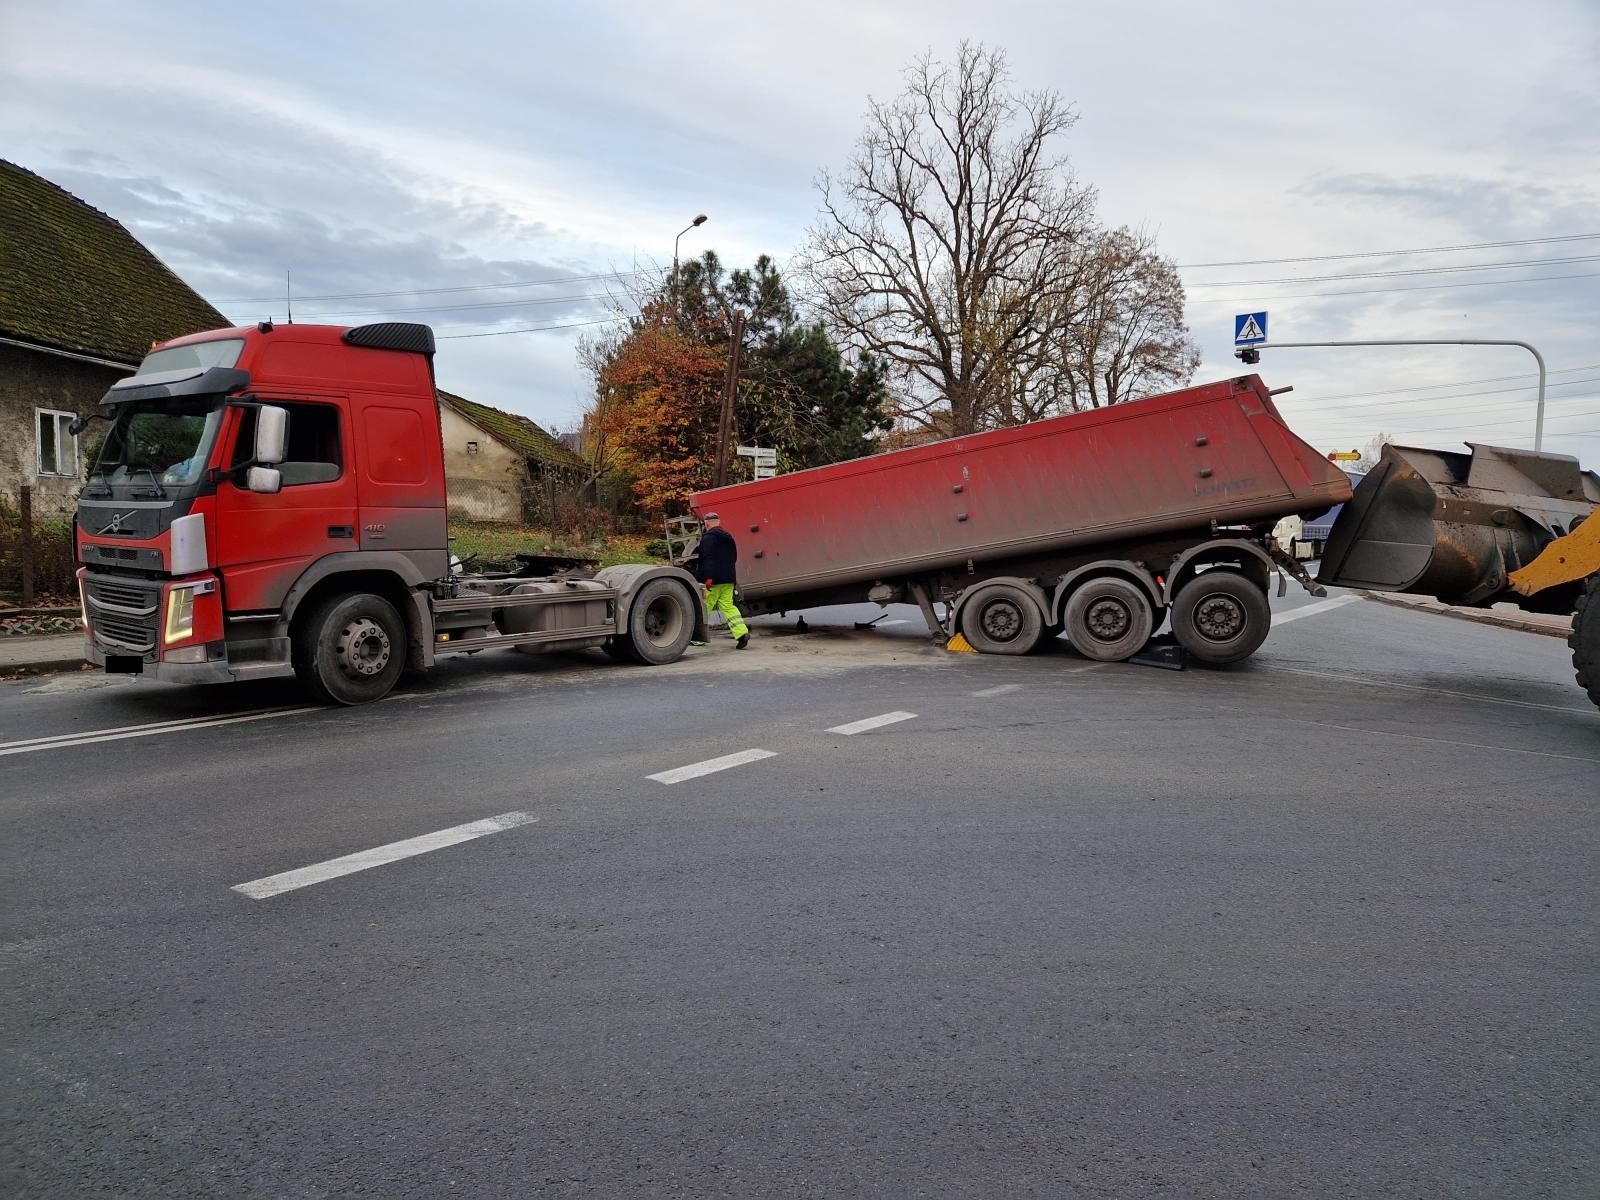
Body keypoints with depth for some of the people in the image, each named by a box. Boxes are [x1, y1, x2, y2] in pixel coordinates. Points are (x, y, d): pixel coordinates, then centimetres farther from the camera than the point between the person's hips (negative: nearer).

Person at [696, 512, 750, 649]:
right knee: (727, 606, 6)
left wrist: (708, 577, -24)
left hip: (714, 580, -7)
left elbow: (708, 558, -19)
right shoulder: (728, 537, 17)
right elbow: (734, 558, 25)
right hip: (728, 579, 7)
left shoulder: (708, 537, -9)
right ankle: (742, 632, -11)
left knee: (705, 606, 2)